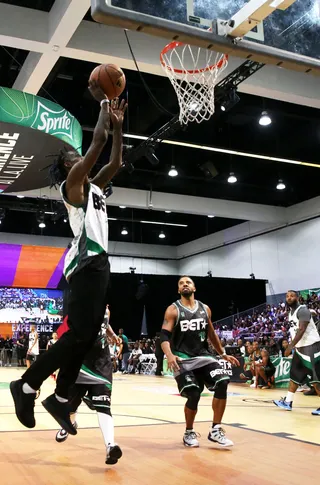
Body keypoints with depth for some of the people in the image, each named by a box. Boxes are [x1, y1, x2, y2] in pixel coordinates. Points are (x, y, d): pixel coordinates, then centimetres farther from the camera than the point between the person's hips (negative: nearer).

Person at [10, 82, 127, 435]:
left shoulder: (93, 186, 24)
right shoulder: (72, 182, -1)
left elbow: (116, 162, 30)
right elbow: (98, 140, -7)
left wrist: (118, 125, 26)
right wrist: (102, 102, 5)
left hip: (98, 261, 9)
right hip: (86, 262, -9)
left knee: (88, 335, 7)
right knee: (79, 334, -14)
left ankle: (60, 399, 15)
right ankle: (26, 386, -4)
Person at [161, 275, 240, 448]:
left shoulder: (205, 309, 9)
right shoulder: (173, 310, -5)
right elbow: (164, 336, -13)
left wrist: (223, 354, 18)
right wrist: (169, 355, -30)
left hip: (203, 355, 4)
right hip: (183, 358, -4)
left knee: (222, 383, -16)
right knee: (194, 395, -16)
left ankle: (215, 430, -3)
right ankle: (189, 433, 11)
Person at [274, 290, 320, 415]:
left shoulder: (303, 310, -16)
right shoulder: (291, 312, 13)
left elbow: (301, 330, -25)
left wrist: (290, 346, -27)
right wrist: (292, 346, 18)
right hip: (300, 347, 10)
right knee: (294, 375, 13)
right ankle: (287, 402, 20)